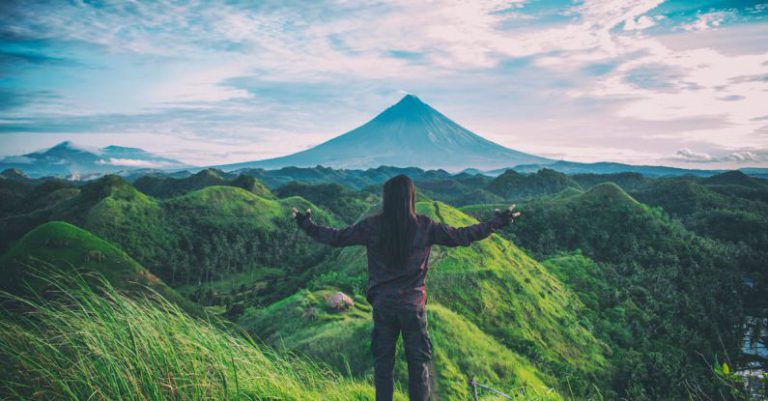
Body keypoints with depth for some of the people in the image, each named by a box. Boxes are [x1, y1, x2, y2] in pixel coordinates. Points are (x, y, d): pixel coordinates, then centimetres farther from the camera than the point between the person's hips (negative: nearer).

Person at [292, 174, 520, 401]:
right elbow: (462, 237, -3)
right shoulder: (425, 226, -7)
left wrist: (308, 226, 16)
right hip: (413, 304, -1)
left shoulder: (372, 226, -7)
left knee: (383, 360, 13)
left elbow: (337, 237, 0)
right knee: (419, 361, 11)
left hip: (382, 305, 1)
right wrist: (497, 223, 9)